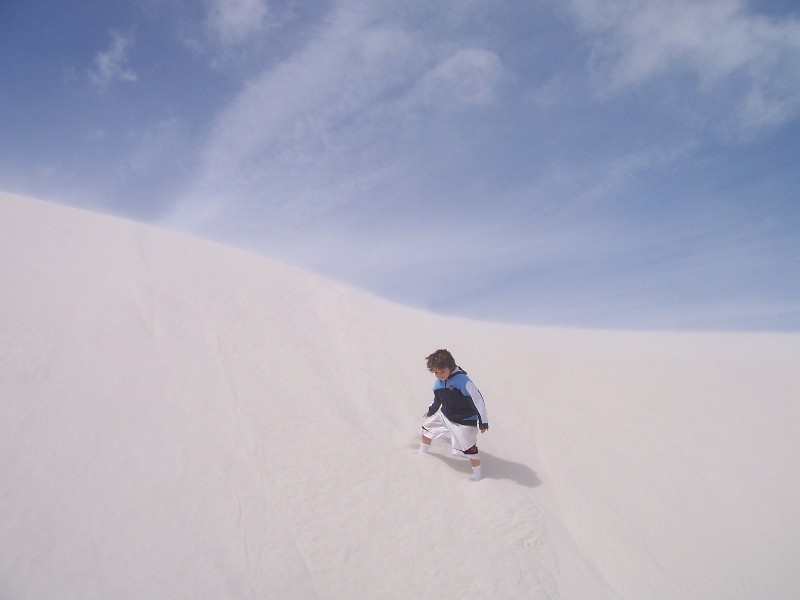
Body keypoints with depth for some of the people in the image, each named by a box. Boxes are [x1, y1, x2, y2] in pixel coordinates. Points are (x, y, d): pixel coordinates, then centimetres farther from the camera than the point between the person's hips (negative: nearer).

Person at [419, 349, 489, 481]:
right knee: (426, 427, 16)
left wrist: (483, 422, -23)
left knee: (469, 449, -5)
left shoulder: (462, 380, -30)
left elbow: (478, 400, -27)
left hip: (464, 422, -7)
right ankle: (423, 454, 43)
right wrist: (431, 411, 30)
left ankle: (477, 475, 20)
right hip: (445, 416, 7)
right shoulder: (438, 383, -5)